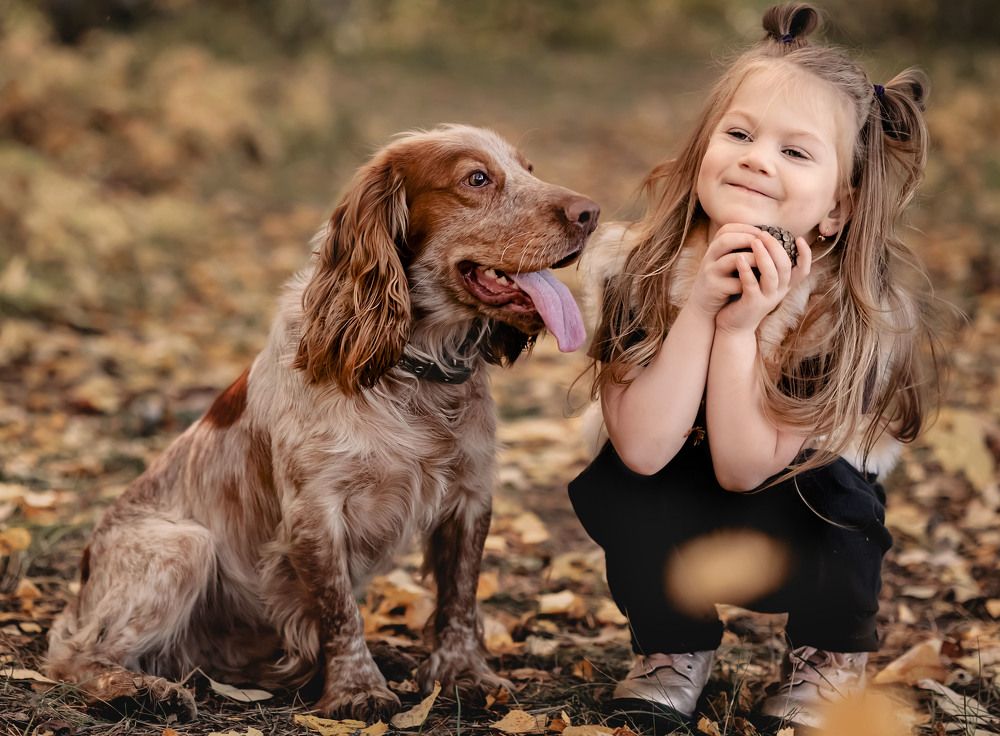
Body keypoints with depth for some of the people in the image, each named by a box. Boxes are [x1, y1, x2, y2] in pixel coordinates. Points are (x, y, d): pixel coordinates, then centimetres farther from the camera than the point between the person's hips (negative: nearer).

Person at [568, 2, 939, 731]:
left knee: (822, 489, -32)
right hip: (678, 525, 1)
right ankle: (677, 646, 1)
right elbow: (644, 448, -28)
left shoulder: (856, 311, -25)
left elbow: (743, 469, -27)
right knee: (613, 481, -29)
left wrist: (740, 329, -37)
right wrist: (699, 308, -36)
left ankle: (832, 655, 1)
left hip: (802, 528, -1)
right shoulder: (640, 267, -20)